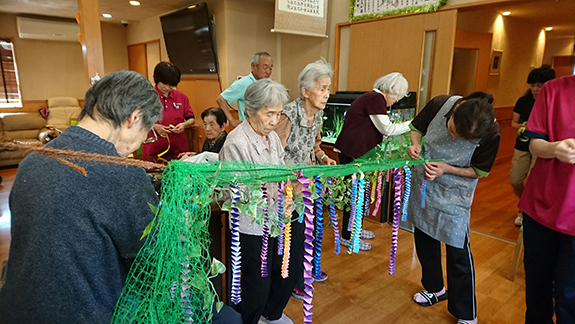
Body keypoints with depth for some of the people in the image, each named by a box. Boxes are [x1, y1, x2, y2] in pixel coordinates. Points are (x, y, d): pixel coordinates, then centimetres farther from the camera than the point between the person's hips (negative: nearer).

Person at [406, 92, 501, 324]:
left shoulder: (491, 134, -25)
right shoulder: (440, 104, -20)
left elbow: (479, 171, -10)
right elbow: (416, 128, -1)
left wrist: (446, 169, -25)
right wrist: (415, 144, -22)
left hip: (454, 195, -4)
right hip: (422, 184, 4)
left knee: (458, 252, 0)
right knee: (423, 239, 18)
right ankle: (434, 288, 43)